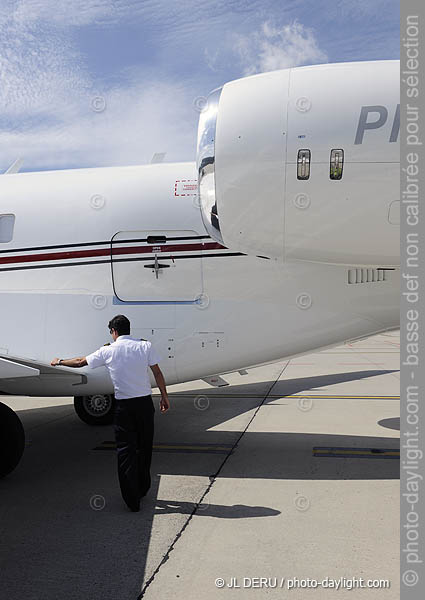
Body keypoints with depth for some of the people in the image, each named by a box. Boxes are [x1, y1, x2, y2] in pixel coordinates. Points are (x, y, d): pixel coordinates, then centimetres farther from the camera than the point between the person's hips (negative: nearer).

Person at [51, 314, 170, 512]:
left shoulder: (108, 351, -2)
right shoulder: (145, 346, -1)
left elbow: (80, 362, 9)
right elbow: (157, 373, 0)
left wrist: (59, 361, 26)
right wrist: (164, 396, 10)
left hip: (123, 406, -2)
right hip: (145, 402, 2)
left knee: (125, 449, 4)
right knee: (144, 447, 15)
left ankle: (132, 499, 5)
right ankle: (142, 489, 28)